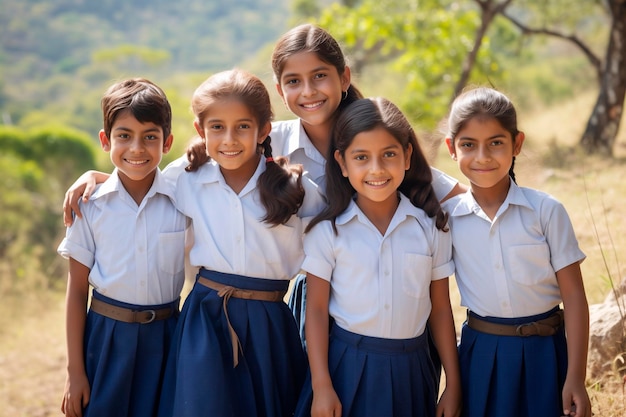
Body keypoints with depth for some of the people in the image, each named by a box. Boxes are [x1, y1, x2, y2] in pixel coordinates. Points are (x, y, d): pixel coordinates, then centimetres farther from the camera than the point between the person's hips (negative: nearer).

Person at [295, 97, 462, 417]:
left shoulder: (430, 227, -1)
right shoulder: (327, 231, -6)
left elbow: (440, 309, 3)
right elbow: (316, 310, -3)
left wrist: (453, 385, 4)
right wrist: (321, 387, -6)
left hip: (411, 370, 2)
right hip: (349, 369, -1)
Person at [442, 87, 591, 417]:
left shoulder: (546, 211, -9)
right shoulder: (446, 216, -4)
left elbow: (573, 294, -7)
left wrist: (576, 378, -10)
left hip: (543, 352, -1)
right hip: (480, 354, 2)